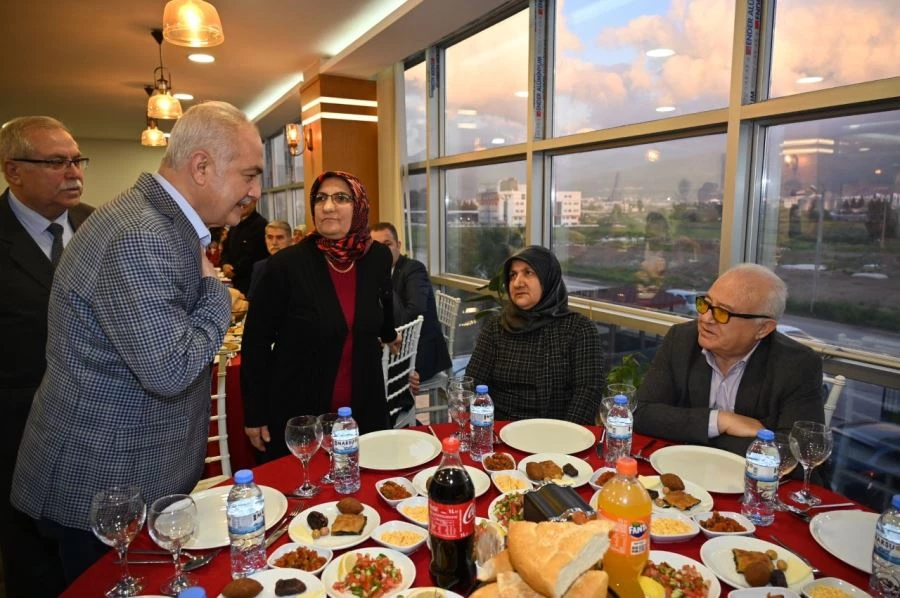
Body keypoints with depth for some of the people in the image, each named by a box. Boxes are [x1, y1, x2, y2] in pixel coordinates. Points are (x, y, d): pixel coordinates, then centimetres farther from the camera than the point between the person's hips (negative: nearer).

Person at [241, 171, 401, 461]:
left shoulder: (378, 257, -3)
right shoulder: (287, 264, -14)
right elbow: (256, 341, -7)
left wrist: (388, 335, 37)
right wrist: (254, 414, -5)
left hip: (365, 409, 4)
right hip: (297, 413, -3)